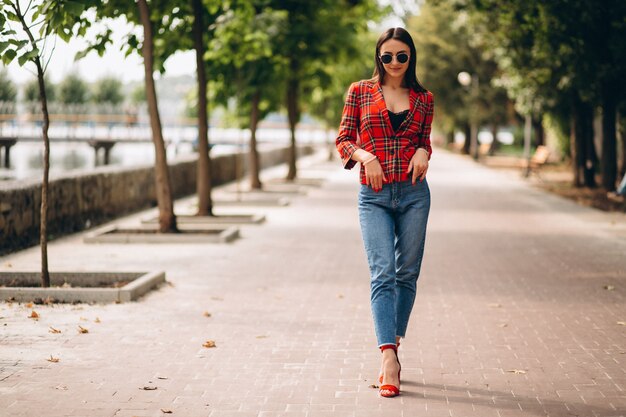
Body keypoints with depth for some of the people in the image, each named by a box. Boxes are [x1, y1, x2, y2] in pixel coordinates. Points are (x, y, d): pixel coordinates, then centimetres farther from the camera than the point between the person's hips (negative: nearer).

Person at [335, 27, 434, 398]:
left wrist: (422, 152, -2)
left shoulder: (424, 99, 10)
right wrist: (365, 156, -13)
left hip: (413, 193, 3)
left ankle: (392, 347, 19)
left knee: (407, 274, 6)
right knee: (383, 273, -12)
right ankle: (390, 358, -19)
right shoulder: (360, 92, 5)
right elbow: (343, 140, 5)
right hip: (375, 196, -2)